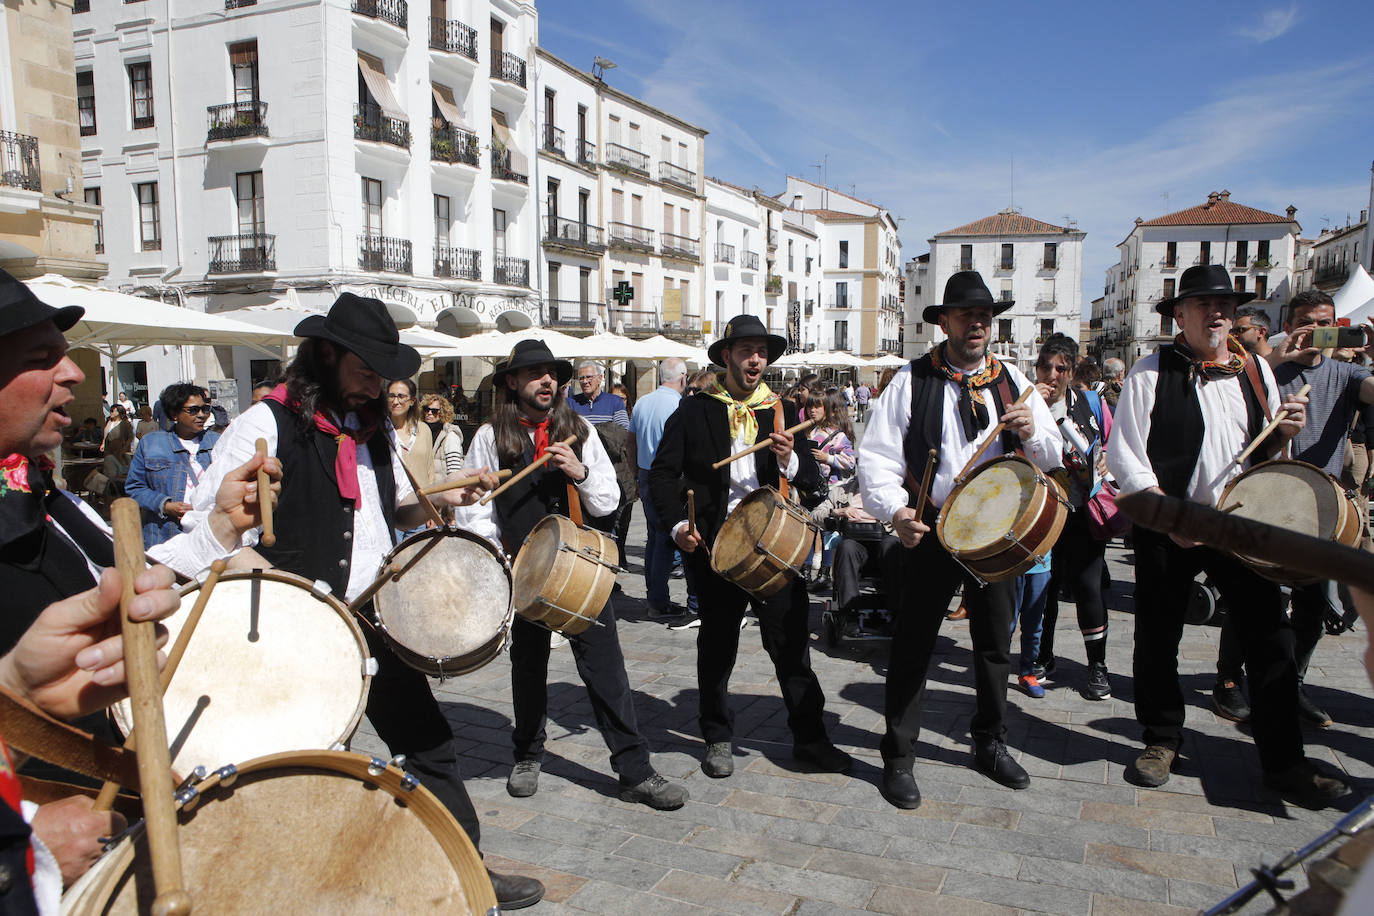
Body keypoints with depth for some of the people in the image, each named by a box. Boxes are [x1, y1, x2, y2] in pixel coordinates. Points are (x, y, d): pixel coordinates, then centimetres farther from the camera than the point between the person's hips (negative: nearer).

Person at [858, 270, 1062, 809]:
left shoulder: (1012, 380, 7)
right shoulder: (911, 381, -5)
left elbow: (1052, 455, 10)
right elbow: (876, 457, -11)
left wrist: (1032, 433, -13)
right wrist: (895, 509, -27)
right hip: (931, 531, -4)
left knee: (995, 643, 17)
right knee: (913, 646, 3)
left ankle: (991, 745, 37)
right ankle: (898, 759, 16)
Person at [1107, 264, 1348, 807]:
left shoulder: (1255, 369, 10)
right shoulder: (1151, 374, -5)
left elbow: (1266, 452, 18)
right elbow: (1123, 456, -10)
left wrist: (1284, 432, -5)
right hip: (1167, 531, -3)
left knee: (1270, 639, 2)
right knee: (1157, 640, 7)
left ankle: (1284, 762, 16)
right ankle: (1162, 741, 28)